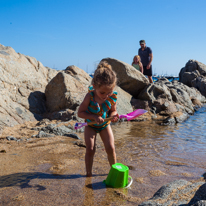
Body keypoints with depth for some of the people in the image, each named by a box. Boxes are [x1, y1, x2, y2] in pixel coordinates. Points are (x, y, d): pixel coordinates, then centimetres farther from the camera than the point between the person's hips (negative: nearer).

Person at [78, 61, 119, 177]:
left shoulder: (113, 97, -19)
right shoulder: (90, 96, -27)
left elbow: (113, 110, -1)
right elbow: (80, 112, -21)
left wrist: (114, 115, -25)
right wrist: (94, 117, -34)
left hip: (105, 125, 2)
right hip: (91, 125, -2)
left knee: (110, 148, -6)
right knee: (90, 149, -7)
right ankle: (89, 173, 13)